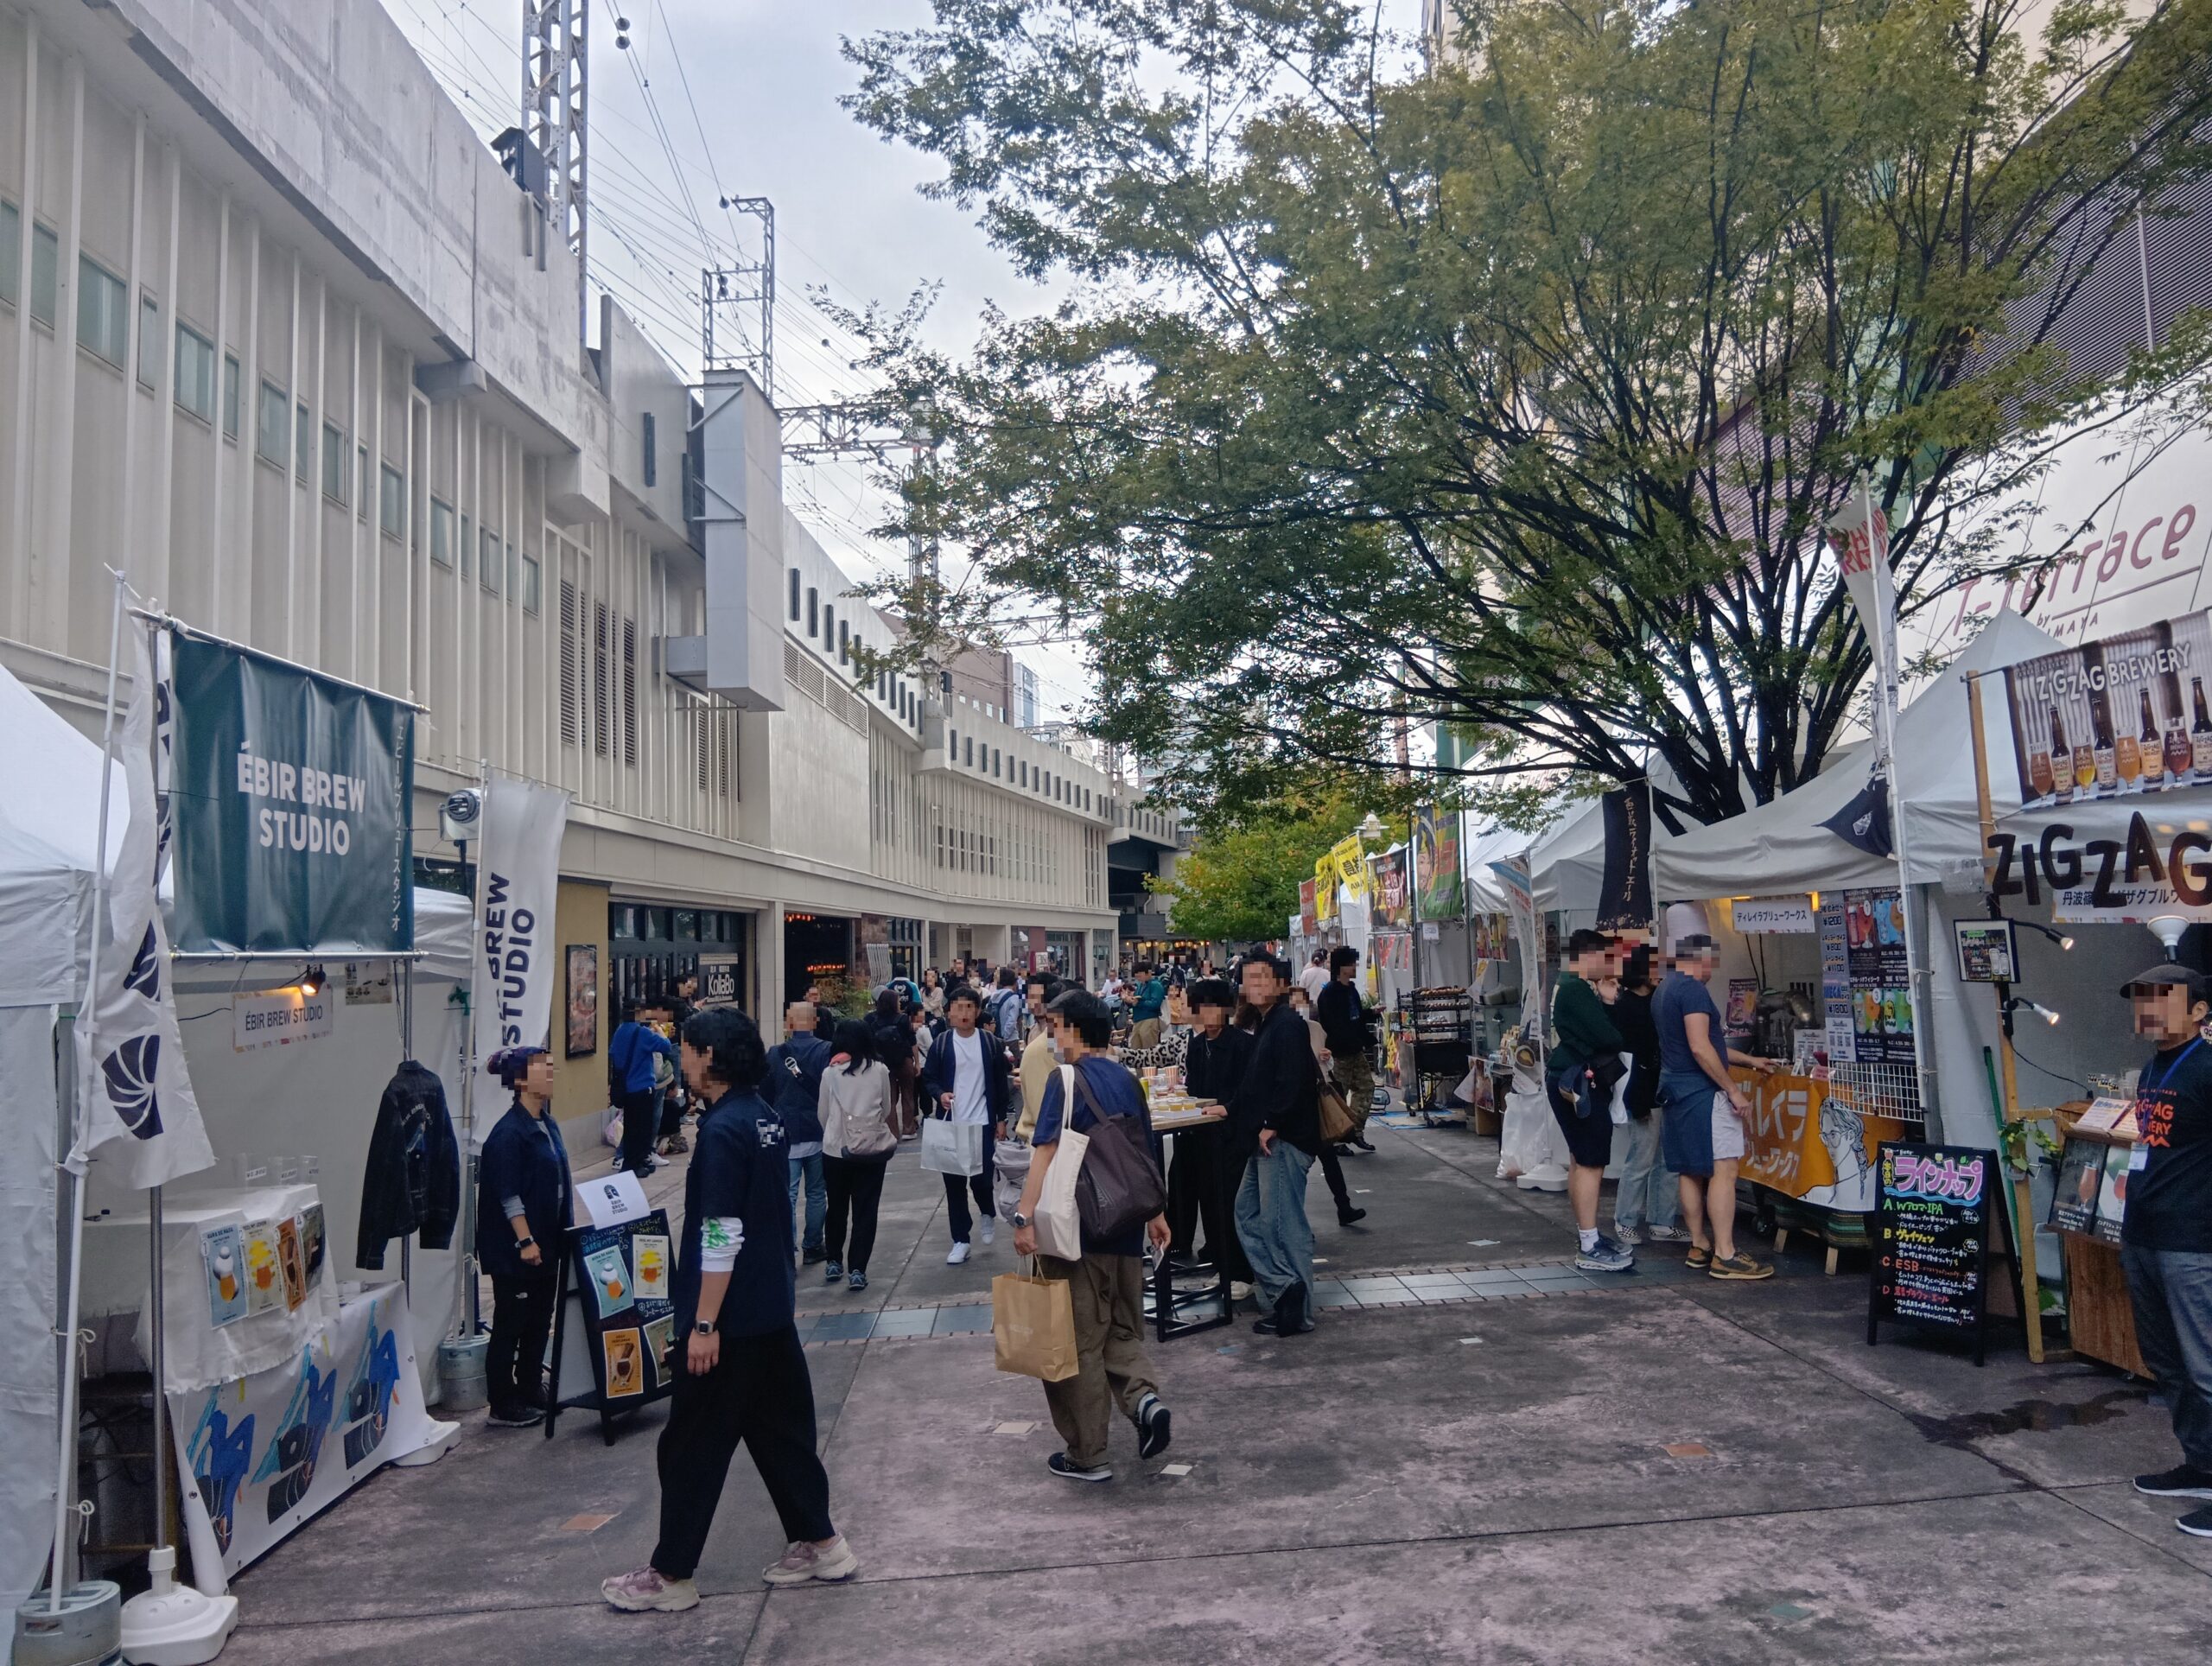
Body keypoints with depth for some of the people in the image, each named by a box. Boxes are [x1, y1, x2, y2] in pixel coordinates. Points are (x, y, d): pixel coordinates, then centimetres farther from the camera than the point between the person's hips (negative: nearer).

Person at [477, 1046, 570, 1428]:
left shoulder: (548, 1125, 9)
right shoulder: (508, 1133, -18)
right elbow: (508, 1195, -20)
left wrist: (560, 1233, 18)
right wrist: (525, 1240, -21)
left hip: (546, 1242, 9)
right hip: (515, 1249, -9)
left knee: (540, 1320, 16)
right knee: (510, 1324, 3)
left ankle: (531, 1392, 28)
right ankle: (503, 1405, 14)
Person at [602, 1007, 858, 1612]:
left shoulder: (723, 1130, -20)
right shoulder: (766, 1119, 7)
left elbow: (722, 1237, -22)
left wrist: (704, 1325, -19)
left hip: (731, 1319, -9)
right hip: (774, 1311, 9)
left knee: (692, 1445, 5)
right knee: (781, 1430, 18)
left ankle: (670, 1575, 17)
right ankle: (820, 1543, 26)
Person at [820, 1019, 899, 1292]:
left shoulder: (830, 1073, -3)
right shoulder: (880, 1070, -3)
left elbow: (823, 1114, 5)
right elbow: (887, 1110, 8)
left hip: (835, 1148, 1)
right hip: (872, 1149, -1)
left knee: (836, 1208, 17)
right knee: (865, 1211, 4)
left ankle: (834, 1263, 26)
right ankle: (857, 1270, 1)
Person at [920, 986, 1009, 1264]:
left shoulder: (990, 1044, 1)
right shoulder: (941, 1044, -1)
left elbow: (1000, 1083, 6)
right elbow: (928, 1079, 3)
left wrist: (1002, 1119, 4)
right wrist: (940, 1094, -18)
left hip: (982, 1123, -1)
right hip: (951, 1124, 1)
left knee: (981, 1178, -3)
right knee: (954, 1183, 4)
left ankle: (988, 1213, 30)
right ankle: (960, 1240, 15)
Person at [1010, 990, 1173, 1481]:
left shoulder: (1067, 1078, -11)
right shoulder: (1127, 1080, 9)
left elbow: (1048, 1153, -19)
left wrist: (1024, 1217, -22)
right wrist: (1155, 1213, 24)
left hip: (1078, 1231, -6)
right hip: (1126, 1226, 6)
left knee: (1079, 1341, 5)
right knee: (1122, 1329, 19)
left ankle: (1086, 1456, 13)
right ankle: (1143, 1396, -7)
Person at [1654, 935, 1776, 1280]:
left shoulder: (1663, 991, 18)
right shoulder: (1692, 989, -13)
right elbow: (1700, 1048, -21)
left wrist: (1750, 1060, 32)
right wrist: (1733, 1090, -15)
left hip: (1674, 1092, 10)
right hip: (1702, 1093, -10)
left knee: (1690, 1171, 12)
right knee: (1723, 1170, -8)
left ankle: (1699, 1246, 18)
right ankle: (1725, 1255, -10)